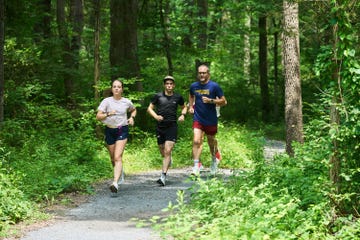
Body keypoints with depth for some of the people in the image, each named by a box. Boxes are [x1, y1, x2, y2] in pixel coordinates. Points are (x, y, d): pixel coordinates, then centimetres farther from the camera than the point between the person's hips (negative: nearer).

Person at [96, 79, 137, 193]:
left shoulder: (126, 102, 3)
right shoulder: (106, 101, -3)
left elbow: (134, 110, 25)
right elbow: (98, 116, -7)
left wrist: (132, 117, 6)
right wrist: (108, 114, -23)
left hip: (122, 130, -2)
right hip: (109, 131, 2)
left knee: (118, 157, -16)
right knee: (112, 158, 12)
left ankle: (115, 183, -27)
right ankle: (120, 172, 44)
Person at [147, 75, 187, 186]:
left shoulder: (178, 97, 4)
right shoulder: (158, 96, 2)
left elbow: (184, 107, 22)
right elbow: (150, 108, 8)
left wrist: (182, 115, 2)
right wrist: (156, 116, -11)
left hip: (172, 127, -1)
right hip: (160, 127, 1)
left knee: (167, 151, -14)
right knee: (163, 153, 9)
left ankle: (163, 176, -16)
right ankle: (169, 159, 47)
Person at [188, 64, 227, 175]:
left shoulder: (214, 86, -9)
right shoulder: (194, 86, 2)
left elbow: (224, 102, -8)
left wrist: (211, 101, -21)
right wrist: (191, 106, 10)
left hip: (211, 120, -1)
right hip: (198, 119, 1)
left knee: (211, 141, 16)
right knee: (196, 141, -15)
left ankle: (215, 157, 46)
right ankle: (196, 165, -12)